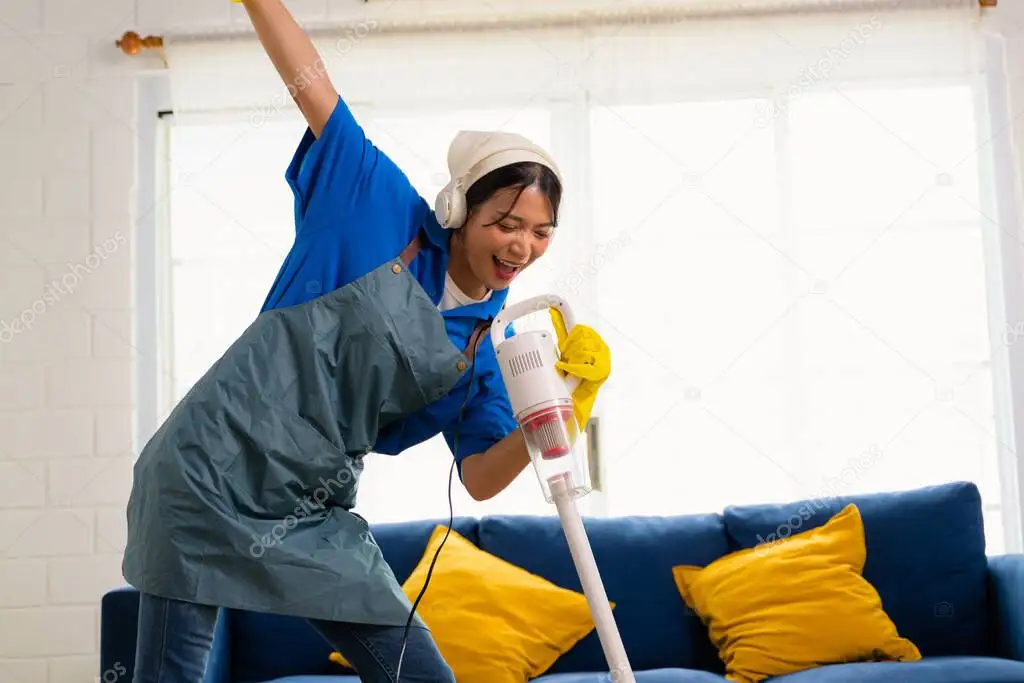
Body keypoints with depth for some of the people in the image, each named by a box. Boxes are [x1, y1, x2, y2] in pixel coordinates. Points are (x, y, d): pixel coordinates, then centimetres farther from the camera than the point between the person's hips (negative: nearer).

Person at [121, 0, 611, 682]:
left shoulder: (495, 342, 4)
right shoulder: (384, 211, -6)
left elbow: (481, 479, -1)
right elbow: (311, 86, -4)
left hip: (313, 515, 5)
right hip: (214, 473, -4)